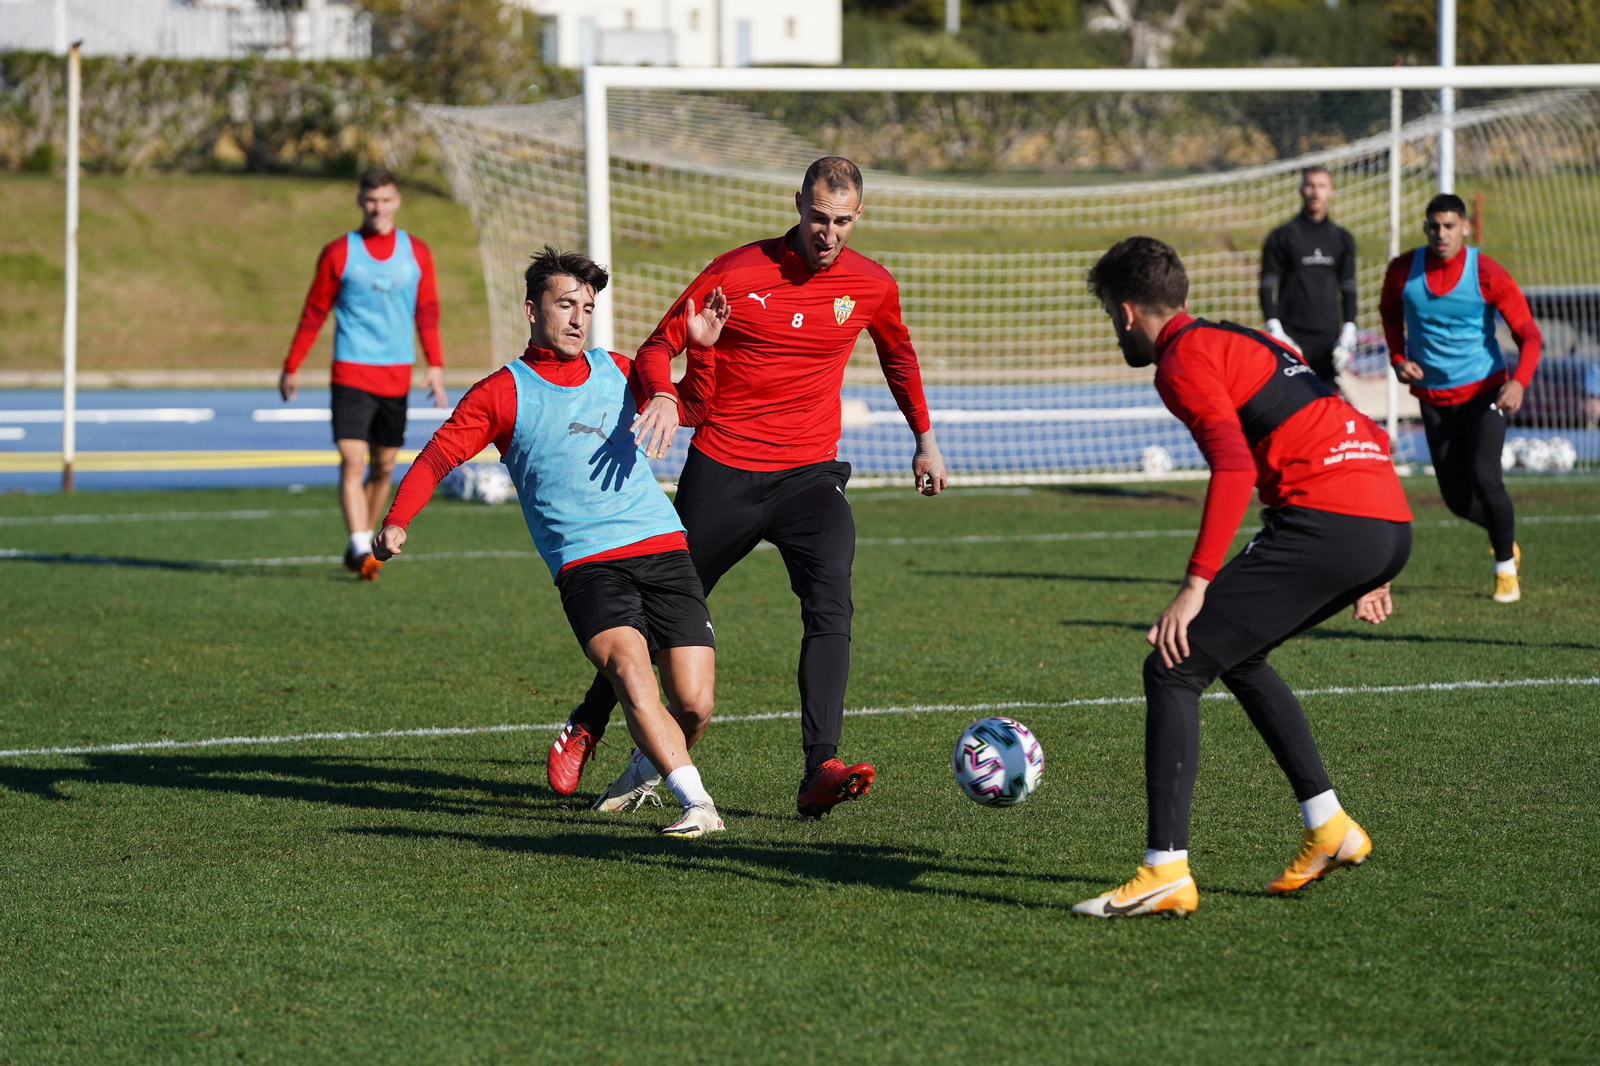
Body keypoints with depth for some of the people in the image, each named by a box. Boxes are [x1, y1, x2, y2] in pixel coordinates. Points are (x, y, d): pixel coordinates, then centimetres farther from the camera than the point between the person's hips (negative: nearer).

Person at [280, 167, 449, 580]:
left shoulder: (416, 253, 7)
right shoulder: (338, 253, 0)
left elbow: (428, 312, 10)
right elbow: (314, 314, 6)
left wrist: (435, 365, -1)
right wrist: (291, 368, 7)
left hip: (396, 376, 3)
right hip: (351, 372, -3)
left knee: (384, 466, 8)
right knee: (352, 461, -15)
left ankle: (361, 545, 21)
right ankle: (361, 548, -21)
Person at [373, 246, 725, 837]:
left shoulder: (615, 369, 17)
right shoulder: (502, 392, 7)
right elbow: (438, 455, 6)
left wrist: (663, 399, 3)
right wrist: (397, 520, -9)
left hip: (663, 547, 3)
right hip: (584, 563, -3)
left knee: (694, 706, -5)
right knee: (628, 668, -29)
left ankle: (646, 769, 28)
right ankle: (697, 803, -31)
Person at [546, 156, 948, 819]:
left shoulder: (872, 287, 1)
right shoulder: (738, 272, -10)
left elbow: (899, 357, 22)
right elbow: (661, 345, -6)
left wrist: (925, 439, 29)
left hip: (810, 474, 1)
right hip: (721, 470, -1)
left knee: (830, 603, -24)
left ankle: (820, 772, -30)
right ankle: (585, 729, 35)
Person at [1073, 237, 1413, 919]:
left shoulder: (1184, 359, 1)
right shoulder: (1250, 342, 29)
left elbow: (1234, 466, -15)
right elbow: (1365, 435, 30)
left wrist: (1196, 586, -17)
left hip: (1323, 521, -9)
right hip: (1391, 525, 9)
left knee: (1172, 669, -4)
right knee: (1235, 654, 27)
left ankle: (1167, 872, -12)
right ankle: (1328, 828, 22)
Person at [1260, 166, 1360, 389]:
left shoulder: (1342, 239, 13)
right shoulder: (1282, 236, 3)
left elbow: (1348, 288, 16)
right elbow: (1267, 287, 1)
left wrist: (1348, 332, 5)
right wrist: (1275, 331, -9)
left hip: (1328, 338, 3)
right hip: (1291, 336, -3)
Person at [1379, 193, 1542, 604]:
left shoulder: (1488, 275, -15)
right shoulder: (1403, 270, -6)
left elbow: (1528, 334, -15)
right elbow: (1389, 311, 17)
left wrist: (1519, 382, -32)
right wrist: (1398, 358, 1)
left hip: (1483, 391, -3)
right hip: (1433, 397, 3)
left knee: (1484, 478, -19)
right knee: (1456, 497, 2)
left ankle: (1506, 569, 2)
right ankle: (1503, 537, 34)